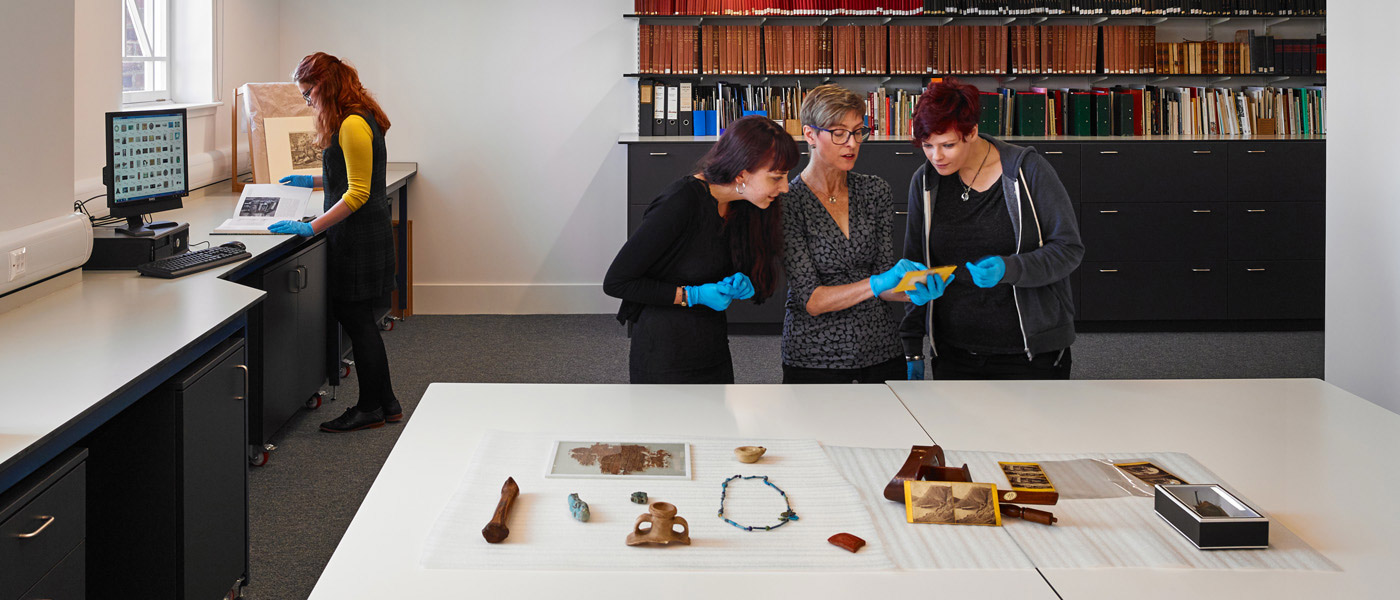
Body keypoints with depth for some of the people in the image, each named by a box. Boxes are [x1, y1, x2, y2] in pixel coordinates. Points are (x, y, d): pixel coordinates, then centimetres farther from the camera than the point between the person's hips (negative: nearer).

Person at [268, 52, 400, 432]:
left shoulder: (353, 125, -19)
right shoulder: (354, 119, 12)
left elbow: (357, 193, -21)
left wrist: (312, 227, -22)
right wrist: (313, 181, 27)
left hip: (359, 236, -10)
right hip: (359, 234, 10)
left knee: (355, 317, -1)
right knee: (356, 317, 13)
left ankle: (371, 408, 10)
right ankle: (385, 403, 20)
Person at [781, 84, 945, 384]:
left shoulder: (875, 191, 3)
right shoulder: (788, 202, -11)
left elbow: (885, 287, 2)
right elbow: (810, 299, -17)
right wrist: (878, 283, -28)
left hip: (881, 350, 4)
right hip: (815, 357, -4)